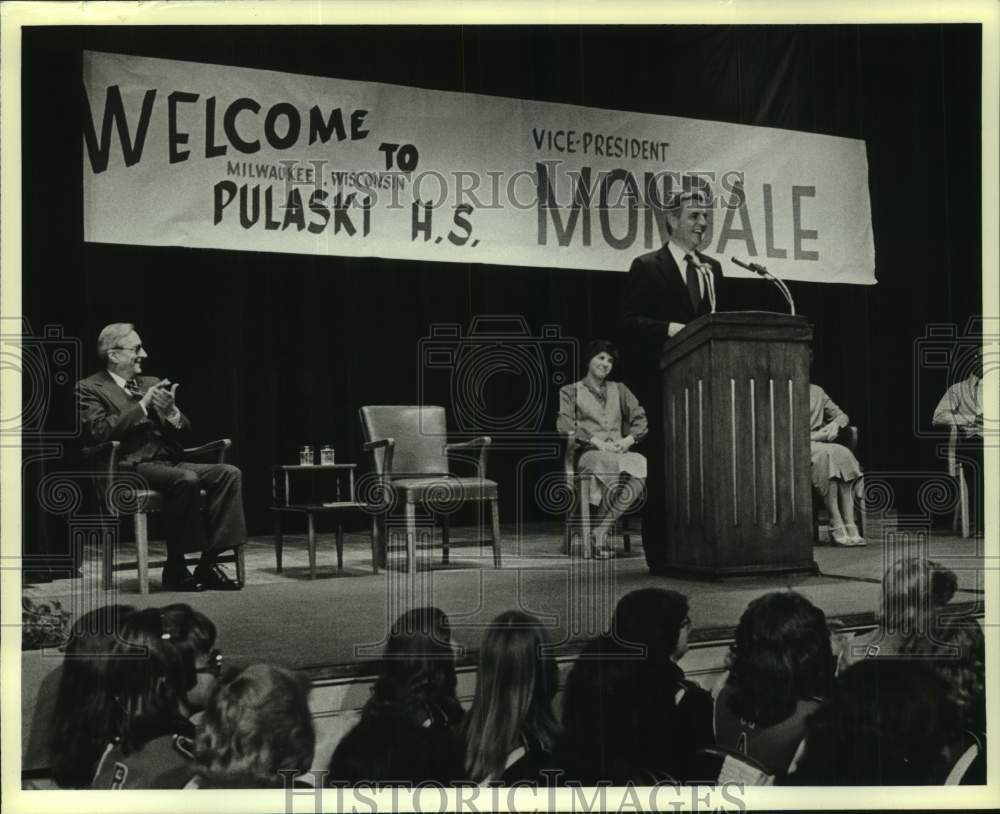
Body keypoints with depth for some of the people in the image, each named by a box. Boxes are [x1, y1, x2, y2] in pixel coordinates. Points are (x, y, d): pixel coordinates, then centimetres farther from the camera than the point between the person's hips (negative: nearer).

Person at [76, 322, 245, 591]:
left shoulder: (151, 384, 22)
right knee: (187, 479, -34)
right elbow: (99, 432, -14)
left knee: (229, 473, -17)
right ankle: (175, 568, -23)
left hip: (170, 462, 7)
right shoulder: (89, 389, 3)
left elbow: (184, 429, 18)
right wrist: (143, 405, -13)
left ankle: (208, 563, -18)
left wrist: (170, 412, -6)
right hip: (132, 468, -7)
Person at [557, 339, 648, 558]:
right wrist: (597, 442, -13)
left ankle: (599, 532, -31)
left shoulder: (619, 390, 24)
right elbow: (565, 428, -1)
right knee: (615, 467, -40)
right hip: (588, 454, -3)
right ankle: (603, 533, -30)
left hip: (619, 452, 4)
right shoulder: (570, 392, 13)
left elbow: (641, 419, 17)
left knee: (642, 467, -34)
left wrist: (628, 440, -4)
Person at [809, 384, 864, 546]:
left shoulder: (817, 391, 19)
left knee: (843, 453, -29)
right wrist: (813, 436, -15)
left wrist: (835, 424, -2)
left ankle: (849, 524, -35)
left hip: (820, 442, 5)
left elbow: (841, 415, 22)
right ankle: (836, 526, -36)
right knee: (828, 454, -34)